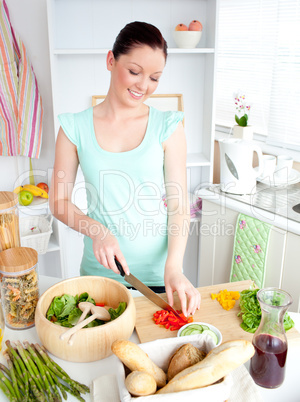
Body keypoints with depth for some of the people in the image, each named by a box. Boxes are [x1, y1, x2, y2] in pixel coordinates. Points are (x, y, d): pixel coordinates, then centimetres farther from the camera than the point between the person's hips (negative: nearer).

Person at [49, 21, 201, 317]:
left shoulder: (168, 127, -5)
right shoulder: (75, 128, -4)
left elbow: (179, 206, -7)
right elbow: (59, 201, 0)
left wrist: (174, 267, -20)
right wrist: (96, 231, -18)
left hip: (157, 272, 0)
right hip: (100, 269, 1)